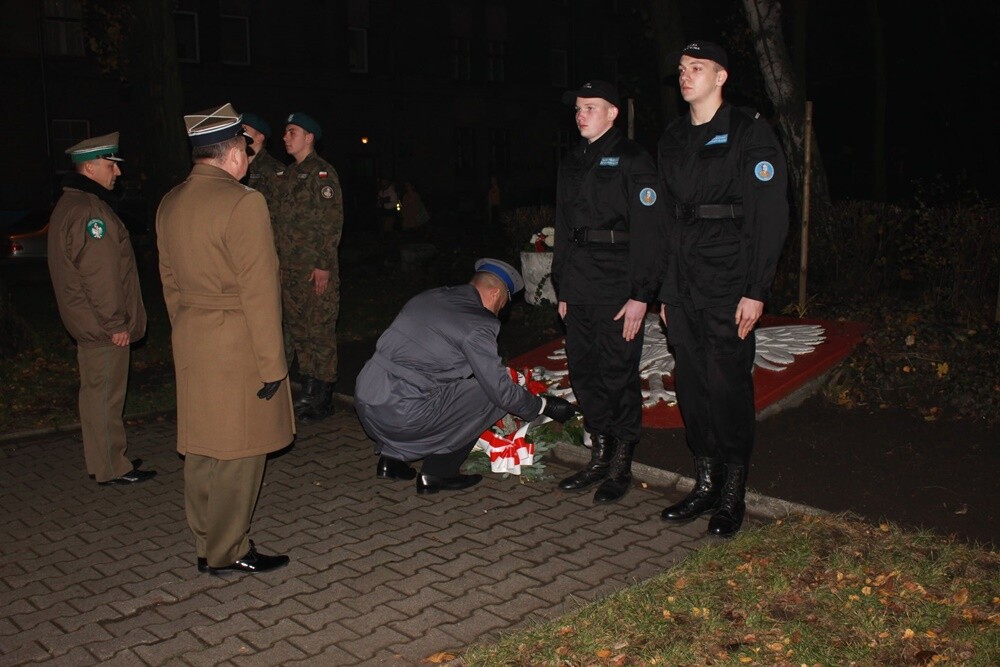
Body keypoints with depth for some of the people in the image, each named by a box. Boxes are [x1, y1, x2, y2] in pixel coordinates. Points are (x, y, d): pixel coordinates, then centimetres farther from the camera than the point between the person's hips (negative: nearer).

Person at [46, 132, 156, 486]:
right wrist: (116, 323, -18)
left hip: (89, 323, 11)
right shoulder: (88, 210, -20)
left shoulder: (70, 204, 15)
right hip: (102, 325, -11)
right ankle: (111, 468, 9)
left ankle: (104, 458, 30)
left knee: (98, 392, 18)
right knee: (105, 395, -1)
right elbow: (99, 274, -23)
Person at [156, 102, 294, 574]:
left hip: (190, 341, 8)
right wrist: (271, 363, -13)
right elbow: (258, 290, -17)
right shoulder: (241, 202, -16)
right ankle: (228, 552, 15)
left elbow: (170, 281, 14)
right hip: (236, 345, -8)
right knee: (237, 451, 4)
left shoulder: (169, 204, 8)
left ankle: (207, 540, 31)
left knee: (202, 447, 17)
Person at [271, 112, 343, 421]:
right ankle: (308, 392, 22)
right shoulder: (288, 173, 18)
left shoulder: (321, 172, -8)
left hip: (316, 269, -9)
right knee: (297, 329, 12)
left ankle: (323, 398, 4)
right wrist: (279, 263, 16)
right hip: (290, 268, 9)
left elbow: (332, 220, -14)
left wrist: (323, 265, -18)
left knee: (320, 330, -4)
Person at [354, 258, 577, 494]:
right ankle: (436, 474, 9)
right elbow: (501, 390, -7)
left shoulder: (428, 297, 15)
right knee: (487, 395, 2)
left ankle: (391, 458, 24)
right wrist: (544, 406, 10)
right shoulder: (477, 324, -8)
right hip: (398, 415, -8)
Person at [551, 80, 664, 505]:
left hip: (618, 290, -7)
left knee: (618, 375, -2)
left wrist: (641, 295, -16)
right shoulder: (572, 163, 16)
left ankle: (621, 466, 12)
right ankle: (599, 458, 23)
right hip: (579, 290, 7)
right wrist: (561, 286, 17)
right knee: (583, 371, 10)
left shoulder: (632, 160, -6)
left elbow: (648, 232, -12)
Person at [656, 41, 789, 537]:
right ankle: (705, 485, 20)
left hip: (729, 288, -6)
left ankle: (732, 496, 11)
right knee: (691, 387, 8)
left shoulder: (750, 133, -3)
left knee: (728, 389, -3)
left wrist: (756, 291, -14)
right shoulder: (672, 140, 16)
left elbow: (770, 218, -8)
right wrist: (667, 290, 13)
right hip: (683, 287, 6)